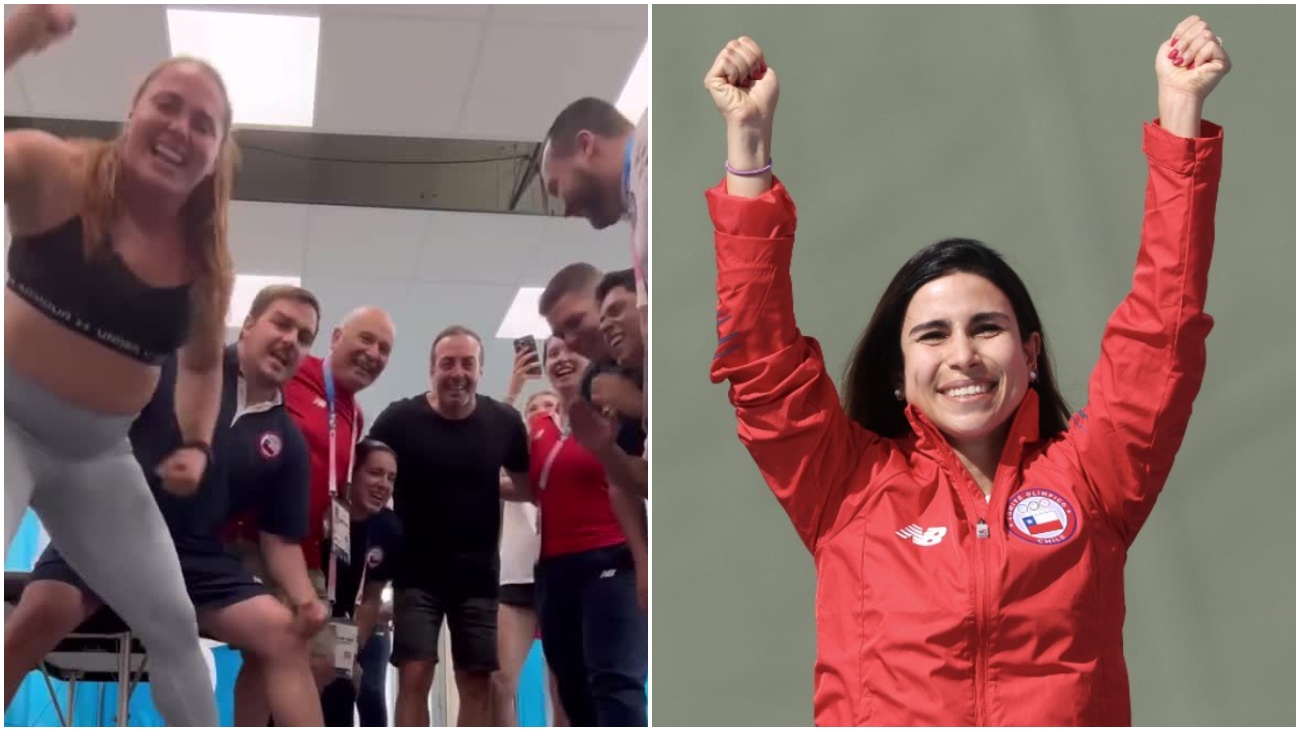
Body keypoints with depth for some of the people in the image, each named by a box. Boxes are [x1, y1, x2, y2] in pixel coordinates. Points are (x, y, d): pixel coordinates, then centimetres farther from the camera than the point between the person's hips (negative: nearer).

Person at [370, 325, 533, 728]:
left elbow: (528, 486, 12)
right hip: (417, 573, -2)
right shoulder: (399, 419, -8)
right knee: (414, 677, -8)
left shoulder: (504, 422, -1)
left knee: (477, 682, 5)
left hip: (478, 574, 3)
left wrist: (487, 484, -2)